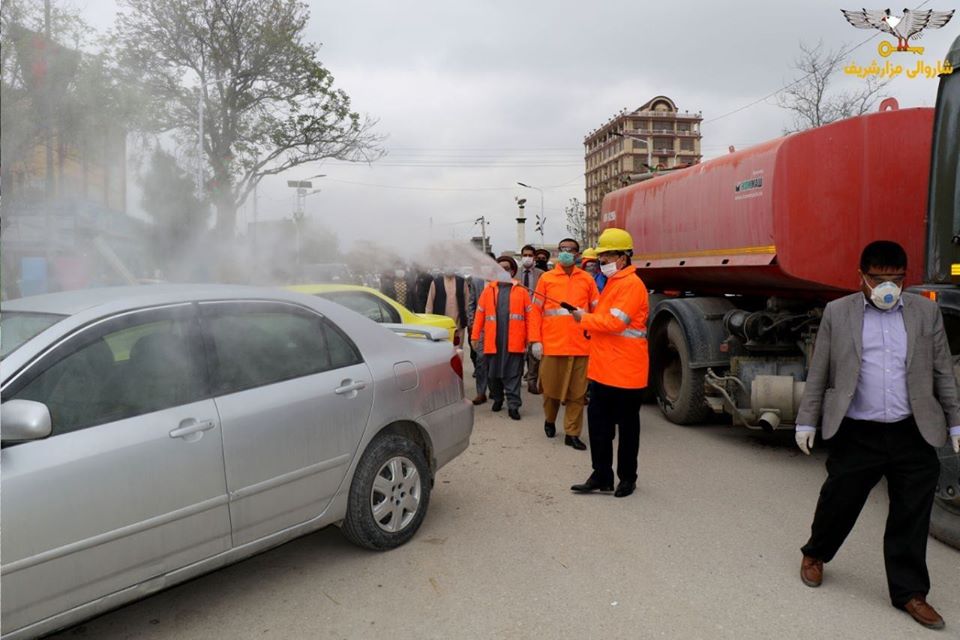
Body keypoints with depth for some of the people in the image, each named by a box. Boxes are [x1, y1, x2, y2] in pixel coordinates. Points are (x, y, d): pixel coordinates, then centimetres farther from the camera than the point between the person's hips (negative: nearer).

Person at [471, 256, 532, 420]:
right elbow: (480, 314, 6)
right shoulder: (488, 290, 8)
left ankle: (513, 405, 4)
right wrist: (475, 336, 2)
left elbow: (530, 315, 1)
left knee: (513, 374, 0)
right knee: (493, 373, 12)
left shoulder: (521, 291, 3)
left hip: (513, 341, -2)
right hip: (492, 340, 2)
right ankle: (497, 399, 29)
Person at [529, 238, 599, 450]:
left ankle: (572, 433, 15)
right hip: (552, 345, 0)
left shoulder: (587, 279, 6)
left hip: (580, 346, 1)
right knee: (551, 388, 11)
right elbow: (535, 311, 2)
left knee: (577, 392, 4)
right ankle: (550, 420, 37)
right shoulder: (546, 278, 4)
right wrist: (535, 340, -4)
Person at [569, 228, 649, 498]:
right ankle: (601, 477, 20)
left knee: (627, 426, 6)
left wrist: (584, 319, -10)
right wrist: (590, 318, 4)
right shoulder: (612, 283, 17)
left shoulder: (631, 284, -13)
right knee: (598, 423, 10)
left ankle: (627, 478, 19)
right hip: (603, 369, 9)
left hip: (625, 372, -9)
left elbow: (615, 322, -20)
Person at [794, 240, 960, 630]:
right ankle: (814, 554, 37)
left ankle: (909, 591, 24)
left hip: (913, 435, 2)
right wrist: (807, 422, 2)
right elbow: (818, 374, 2)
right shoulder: (837, 313, 0)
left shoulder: (926, 312, 5)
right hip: (856, 434, -1)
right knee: (838, 501, 11)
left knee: (911, 515, 9)